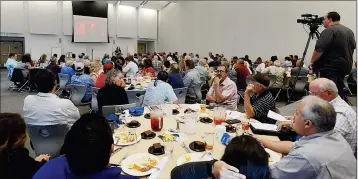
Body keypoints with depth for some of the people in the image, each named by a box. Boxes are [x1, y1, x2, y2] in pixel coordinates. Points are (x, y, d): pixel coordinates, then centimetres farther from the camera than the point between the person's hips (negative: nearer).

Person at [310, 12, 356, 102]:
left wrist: (312, 62, -11)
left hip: (330, 67, -9)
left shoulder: (329, 31, -14)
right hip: (345, 66, 10)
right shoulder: (349, 31, 15)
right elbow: (353, 46, 24)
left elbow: (319, 50, -22)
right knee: (339, 90, 19)